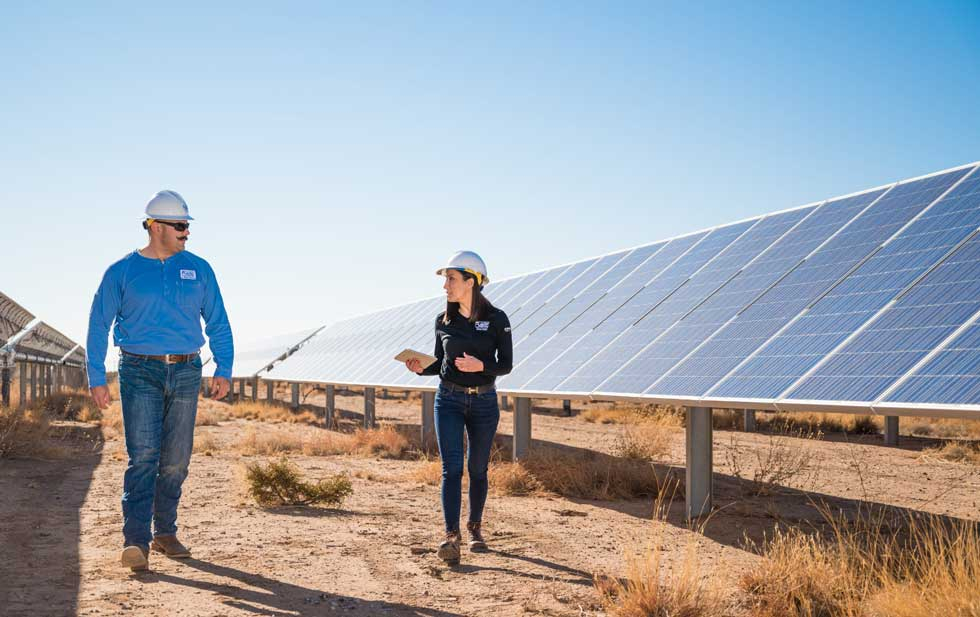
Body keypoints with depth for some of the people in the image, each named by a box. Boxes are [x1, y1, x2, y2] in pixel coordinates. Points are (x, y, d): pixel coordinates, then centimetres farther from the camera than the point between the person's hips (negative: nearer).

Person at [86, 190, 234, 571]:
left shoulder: (198, 270, 9)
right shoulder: (122, 272, 2)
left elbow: (218, 323, 12)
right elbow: (99, 325, 3)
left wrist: (223, 370, 3)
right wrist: (96, 379, -4)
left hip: (186, 372, 3)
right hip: (140, 372, -3)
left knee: (176, 460, 6)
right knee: (143, 456, -12)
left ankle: (165, 533, 19)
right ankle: (135, 541, -13)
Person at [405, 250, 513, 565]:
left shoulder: (496, 319, -5)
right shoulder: (443, 321, 4)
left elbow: (506, 364, -4)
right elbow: (440, 363, 12)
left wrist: (481, 366, -23)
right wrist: (421, 368, -8)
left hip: (484, 401, -1)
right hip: (449, 399, 1)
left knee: (478, 469, 10)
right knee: (451, 468, -10)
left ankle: (475, 527, 29)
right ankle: (451, 536, -16)